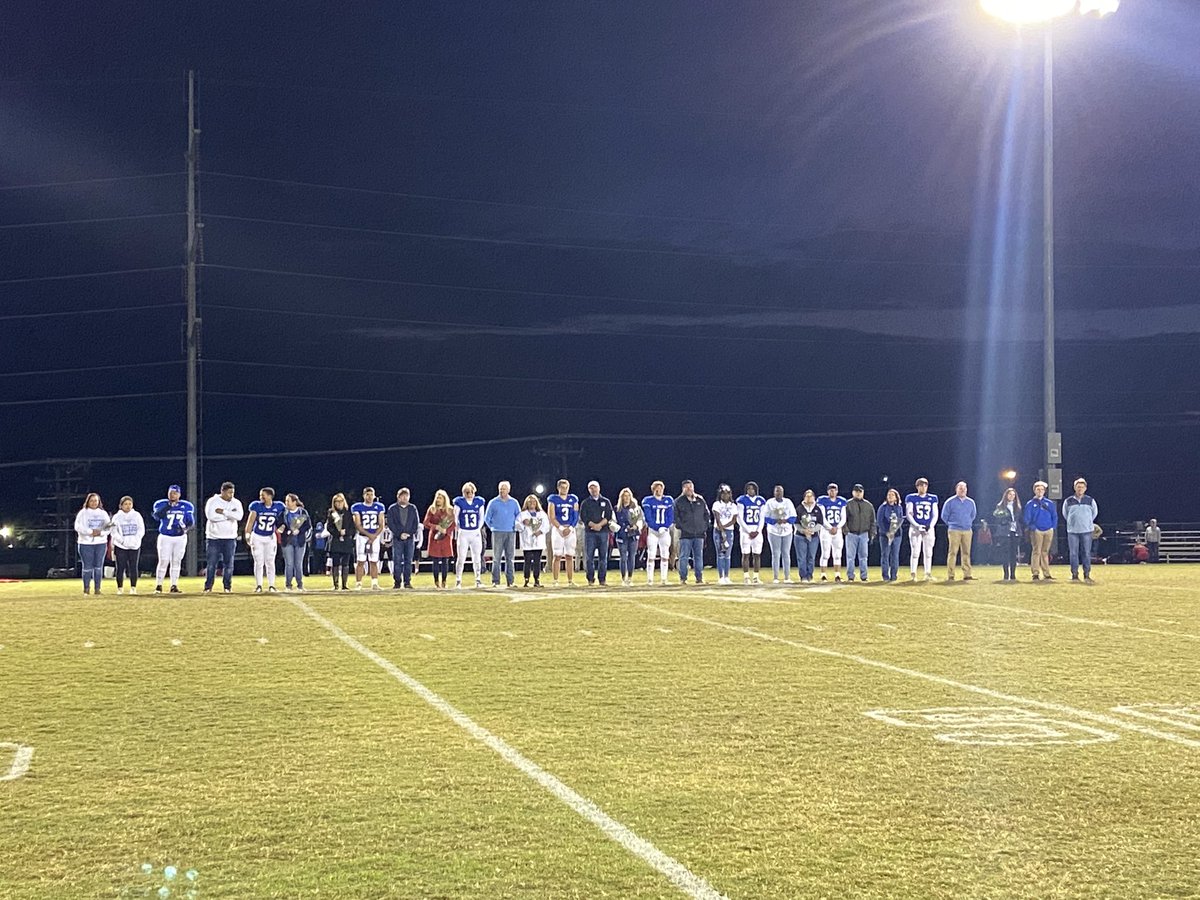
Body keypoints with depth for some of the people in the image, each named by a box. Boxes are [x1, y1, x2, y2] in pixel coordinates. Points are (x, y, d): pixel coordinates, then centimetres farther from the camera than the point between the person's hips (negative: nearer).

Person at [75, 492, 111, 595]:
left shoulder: (103, 513, 12)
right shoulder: (83, 513, 1)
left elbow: (108, 527, 4)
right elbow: (78, 526, -11)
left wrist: (101, 532, -15)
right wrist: (90, 532, -18)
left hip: (101, 543, 3)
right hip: (86, 543, -3)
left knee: (99, 566, 3)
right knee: (87, 566, -3)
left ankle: (97, 588, 9)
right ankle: (86, 587, 6)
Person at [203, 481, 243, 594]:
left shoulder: (236, 503, 3)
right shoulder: (212, 501, -4)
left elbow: (239, 516, -16)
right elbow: (211, 516, -20)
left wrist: (223, 512, -18)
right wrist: (230, 515, -15)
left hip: (230, 538, 2)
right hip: (214, 538, -2)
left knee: (229, 564, 4)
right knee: (211, 564, 0)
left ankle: (227, 587, 14)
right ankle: (208, 587, 7)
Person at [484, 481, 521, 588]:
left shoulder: (514, 503, 8)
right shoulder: (493, 502, 3)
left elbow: (519, 515, 18)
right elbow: (487, 517, 9)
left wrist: (515, 526, 8)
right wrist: (492, 527, 3)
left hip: (510, 533, 2)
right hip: (497, 533, -2)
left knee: (510, 558, 2)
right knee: (496, 558, -5)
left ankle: (510, 581, 5)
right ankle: (495, 581, -3)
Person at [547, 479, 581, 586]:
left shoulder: (573, 499, 11)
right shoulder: (553, 499, 2)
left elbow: (576, 517, 7)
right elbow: (552, 518, -4)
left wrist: (569, 528, -7)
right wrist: (561, 528, -13)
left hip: (570, 530, 3)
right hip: (557, 529, -3)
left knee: (570, 556, 3)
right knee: (557, 556, -6)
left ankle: (570, 581, 6)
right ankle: (555, 581, -4)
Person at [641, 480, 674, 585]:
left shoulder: (669, 501, 9)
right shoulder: (648, 501, 0)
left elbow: (671, 517, 5)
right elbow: (648, 517, -6)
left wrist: (665, 527, -11)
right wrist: (658, 528, -15)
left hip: (665, 531, 3)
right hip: (652, 531, -3)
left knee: (665, 556, 2)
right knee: (651, 556, -6)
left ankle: (664, 578, 7)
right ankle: (649, 579, -4)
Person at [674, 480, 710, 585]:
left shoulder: (700, 500, 11)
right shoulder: (678, 501, 1)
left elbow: (707, 515, 16)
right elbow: (676, 517, -2)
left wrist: (705, 527, 6)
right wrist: (681, 527, -10)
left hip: (699, 533, 3)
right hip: (685, 534, -3)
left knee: (699, 556, 6)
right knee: (684, 557, -3)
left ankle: (699, 577, 11)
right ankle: (683, 578, 1)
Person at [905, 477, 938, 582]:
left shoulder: (932, 498, 9)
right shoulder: (911, 498, 1)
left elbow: (935, 515, 10)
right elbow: (908, 514, -2)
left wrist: (930, 525, -7)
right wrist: (917, 526, -13)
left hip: (929, 528, 3)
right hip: (915, 528, -3)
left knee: (928, 552, 3)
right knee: (915, 551, -7)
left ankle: (928, 573, 11)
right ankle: (912, 574, -1)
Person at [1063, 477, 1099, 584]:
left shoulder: (1090, 501, 3)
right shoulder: (1068, 501, 2)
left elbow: (1095, 513, 18)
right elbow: (1065, 514, 17)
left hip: (1086, 531, 0)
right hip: (1072, 531, 0)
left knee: (1086, 553, -1)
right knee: (1074, 553, 0)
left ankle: (1087, 575, 3)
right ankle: (1074, 575, 4)